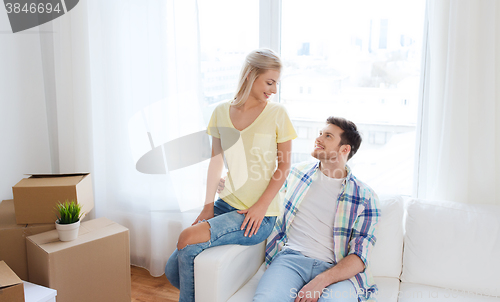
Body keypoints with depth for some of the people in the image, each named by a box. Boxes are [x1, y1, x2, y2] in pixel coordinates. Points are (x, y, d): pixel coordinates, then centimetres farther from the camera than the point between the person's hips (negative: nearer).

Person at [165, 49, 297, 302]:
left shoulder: (277, 114, -5)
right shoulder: (222, 112, 5)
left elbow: (284, 166, -3)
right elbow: (216, 161, 10)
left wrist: (260, 206, -12)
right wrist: (208, 205, 2)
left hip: (260, 216, -4)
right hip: (227, 204, 5)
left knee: (187, 239, -21)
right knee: (173, 270, -5)